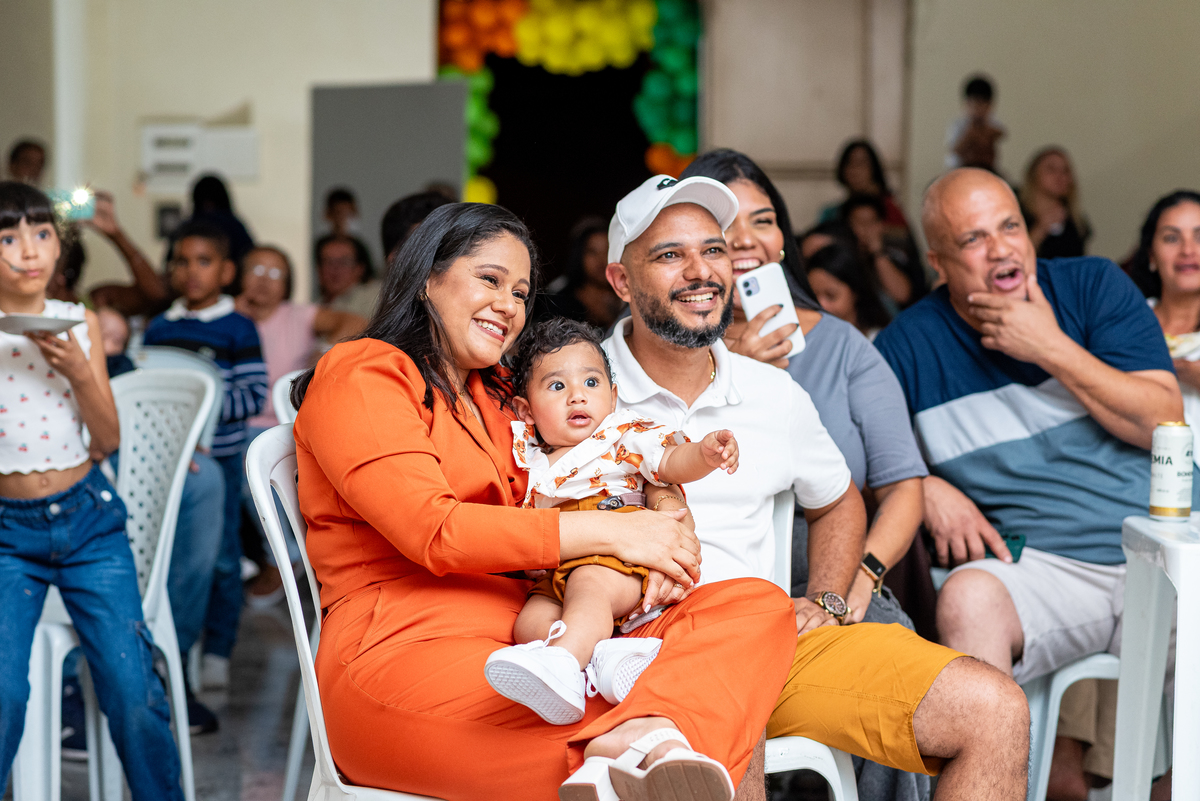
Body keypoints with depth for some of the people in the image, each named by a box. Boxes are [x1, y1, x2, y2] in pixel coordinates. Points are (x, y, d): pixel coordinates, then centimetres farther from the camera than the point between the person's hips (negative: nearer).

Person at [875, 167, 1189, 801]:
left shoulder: (1095, 288, 8)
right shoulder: (910, 344, 7)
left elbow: (1164, 423, -2)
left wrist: (1051, 348, -8)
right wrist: (925, 489, -6)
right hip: (1034, 562, 0)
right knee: (968, 599, -34)